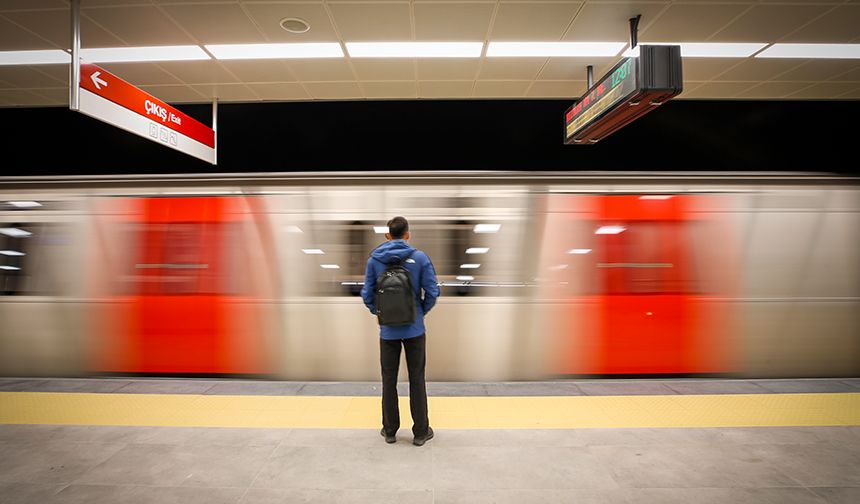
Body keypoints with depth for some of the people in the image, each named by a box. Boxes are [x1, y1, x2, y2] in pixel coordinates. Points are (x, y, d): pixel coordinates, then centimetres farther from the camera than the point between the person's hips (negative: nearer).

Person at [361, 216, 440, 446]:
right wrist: (421, 311, 9)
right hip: (415, 329, -1)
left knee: (389, 380, 12)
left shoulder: (374, 259, -3)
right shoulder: (420, 257, -7)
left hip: (388, 330, 1)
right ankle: (421, 432, 17)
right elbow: (432, 292, -8)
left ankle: (390, 430, 24)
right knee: (417, 379, 8)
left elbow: (367, 294, -2)